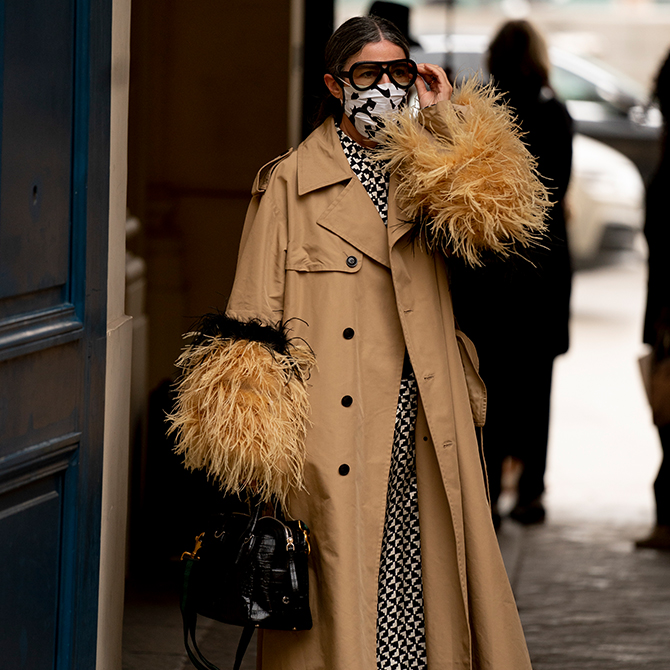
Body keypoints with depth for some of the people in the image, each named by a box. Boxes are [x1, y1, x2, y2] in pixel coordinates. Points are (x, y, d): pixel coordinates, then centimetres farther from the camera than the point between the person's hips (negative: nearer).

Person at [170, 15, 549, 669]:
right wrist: (255, 445, -9)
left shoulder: (427, 177, 15)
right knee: (337, 592, -4)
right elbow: (252, 323, 0)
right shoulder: (290, 182, 4)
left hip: (426, 437, 3)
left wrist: (444, 116, -1)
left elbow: (499, 219, -7)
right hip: (335, 437, -3)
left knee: (427, 587, 2)